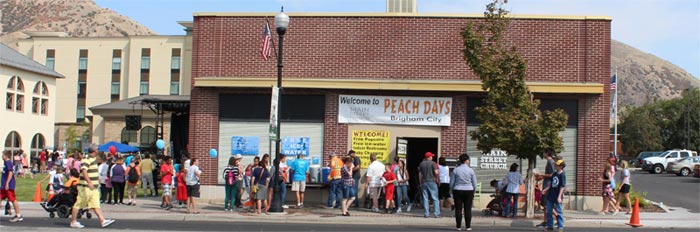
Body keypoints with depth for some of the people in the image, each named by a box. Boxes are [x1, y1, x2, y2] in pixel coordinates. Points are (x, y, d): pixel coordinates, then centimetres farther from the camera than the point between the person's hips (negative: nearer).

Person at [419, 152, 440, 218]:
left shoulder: (421, 164, 8)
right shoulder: (433, 163, -5)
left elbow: (420, 174, 7)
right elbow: (436, 172, -13)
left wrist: (420, 183, 13)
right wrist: (437, 179, 5)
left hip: (424, 182, 4)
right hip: (432, 182, -4)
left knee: (425, 198, 6)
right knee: (435, 198, 1)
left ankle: (427, 213, 5)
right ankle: (437, 213, -3)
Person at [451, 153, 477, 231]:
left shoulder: (456, 170, -2)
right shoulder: (471, 170, -2)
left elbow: (451, 182, 1)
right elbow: (474, 183, 3)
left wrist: (452, 191, 13)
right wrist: (473, 192, 16)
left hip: (458, 191, 0)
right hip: (469, 191, 0)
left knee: (458, 209, 2)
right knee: (468, 209, 4)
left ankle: (458, 226, 1)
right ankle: (468, 226, 5)